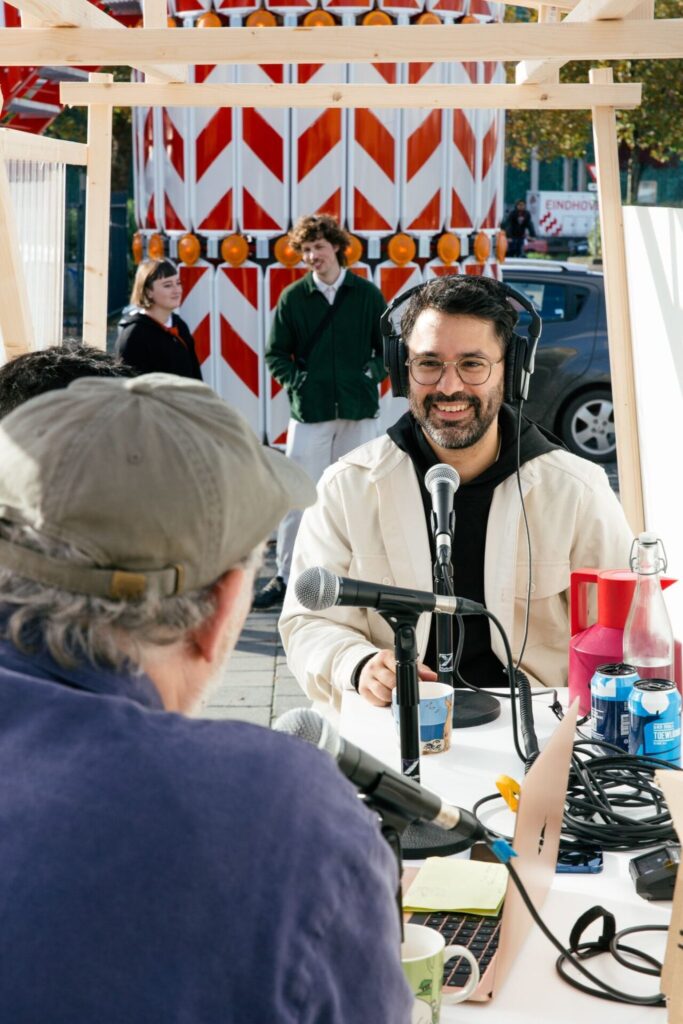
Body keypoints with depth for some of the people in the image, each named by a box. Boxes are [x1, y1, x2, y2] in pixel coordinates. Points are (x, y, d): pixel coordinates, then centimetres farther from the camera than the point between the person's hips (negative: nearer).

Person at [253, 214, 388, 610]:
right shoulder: (293, 298, 3)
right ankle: (286, 577, 6)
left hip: (359, 410, 1)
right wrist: (296, 382, -5)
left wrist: (371, 374, -4)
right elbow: (276, 354, 9)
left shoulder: (367, 294, 5)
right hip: (310, 411, -1)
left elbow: (389, 347, 11)